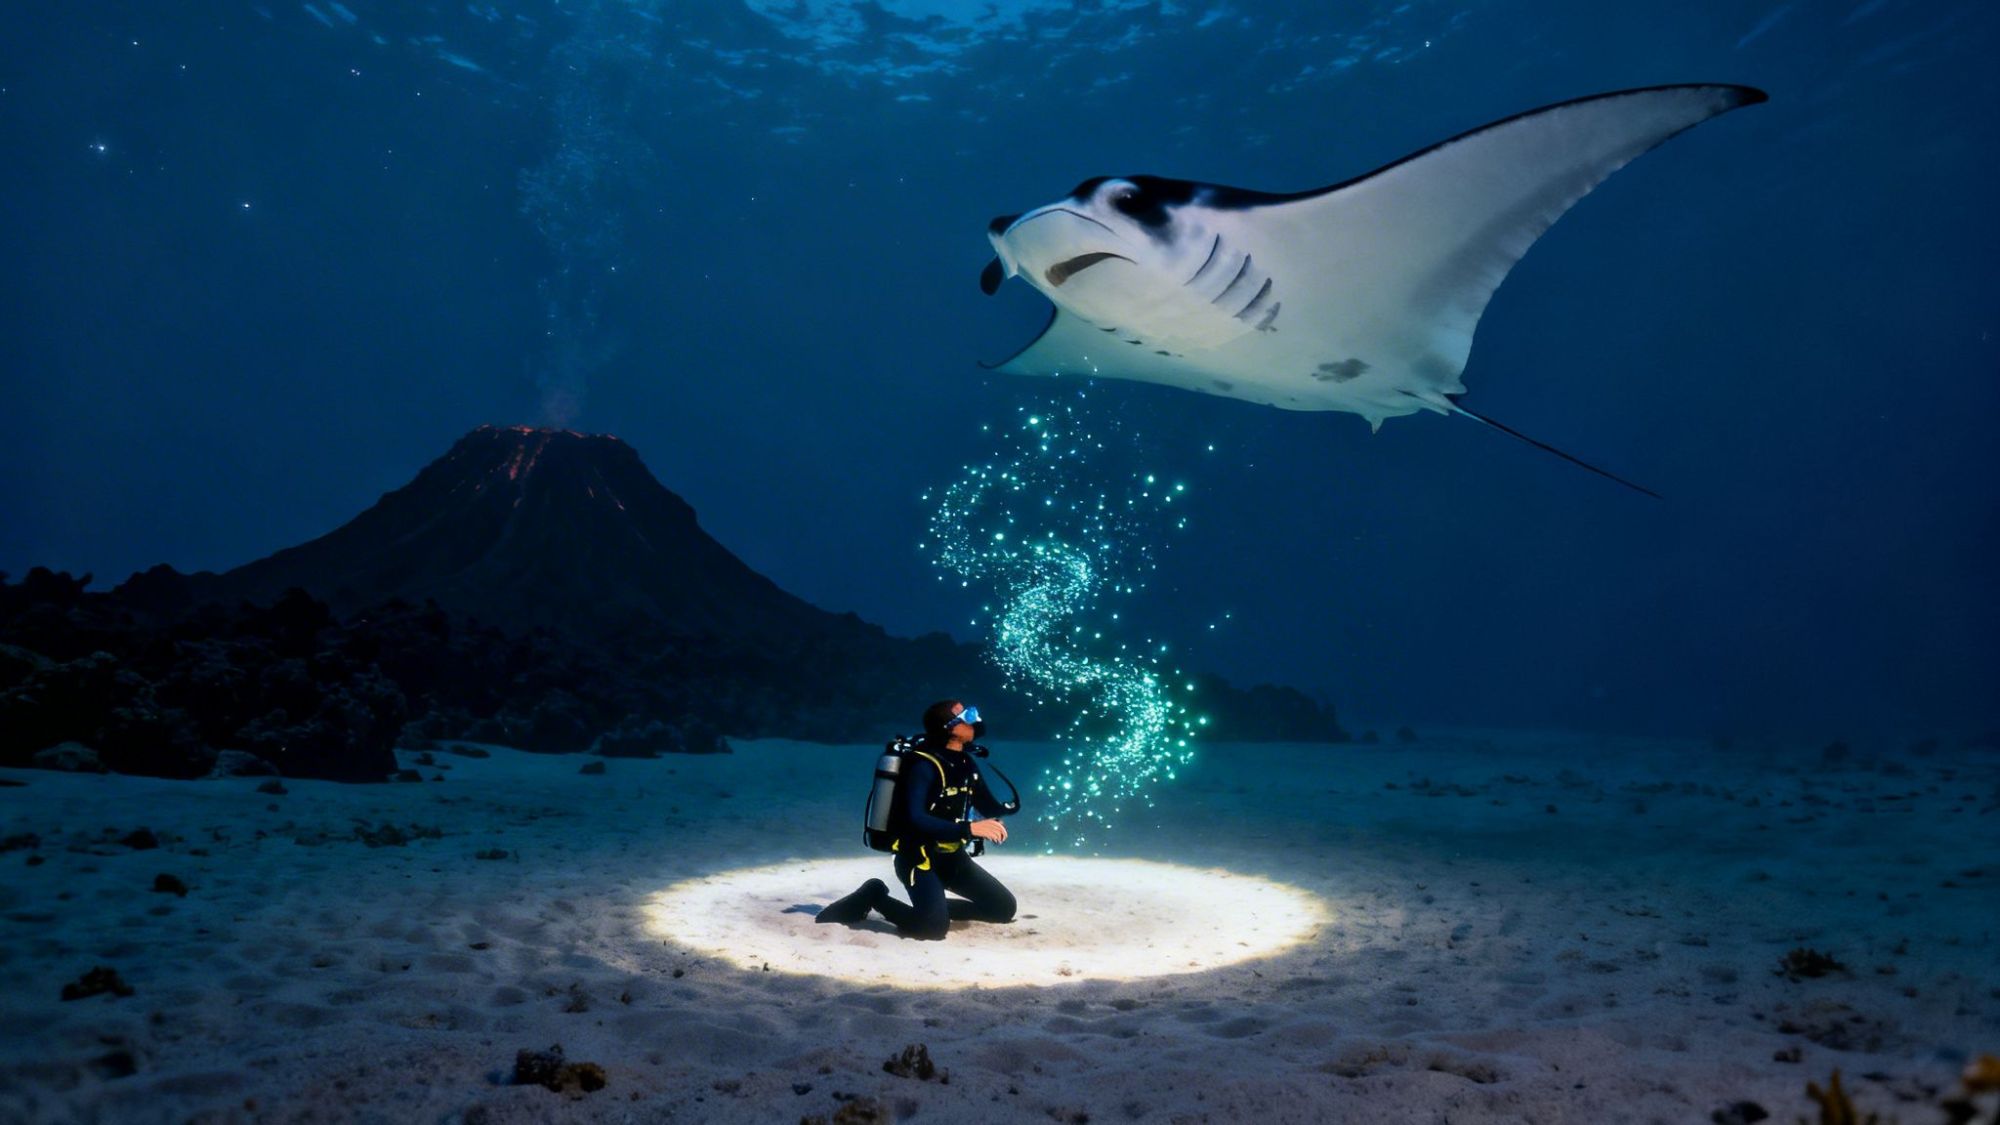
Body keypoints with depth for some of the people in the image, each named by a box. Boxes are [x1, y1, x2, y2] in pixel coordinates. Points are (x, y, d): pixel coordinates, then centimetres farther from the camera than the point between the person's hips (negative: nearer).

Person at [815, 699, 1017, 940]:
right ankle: (875, 896, -5)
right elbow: (914, 819, -34)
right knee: (935, 926, -29)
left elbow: (990, 807, 14)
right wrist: (968, 828, -41)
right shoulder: (924, 765, -21)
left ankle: (935, 907, 16)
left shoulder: (965, 764, 5)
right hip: (919, 858, -8)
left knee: (1004, 907, 4)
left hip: (951, 857, 8)